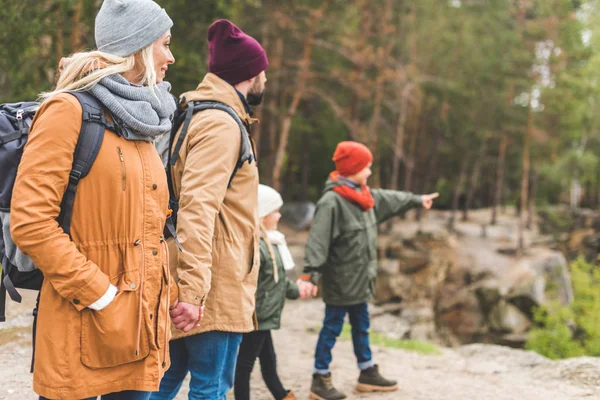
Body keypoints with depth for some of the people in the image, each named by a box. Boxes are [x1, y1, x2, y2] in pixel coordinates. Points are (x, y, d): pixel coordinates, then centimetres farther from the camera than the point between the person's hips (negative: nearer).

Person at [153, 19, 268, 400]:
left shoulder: (195, 116, 17)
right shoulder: (222, 124, -14)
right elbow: (198, 208, -25)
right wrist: (192, 289, -30)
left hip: (187, 284, 10)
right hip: (216, 287, -10)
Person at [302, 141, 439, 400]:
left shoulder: (364, 195, 9)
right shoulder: (332, 201, -22)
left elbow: (389, 199, 28)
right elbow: (318, 240, -27)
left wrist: (417, 200, 40)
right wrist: (311, 273, -33)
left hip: (359, 279, 9)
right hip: (340, 281, -9)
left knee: (361, 325, 19)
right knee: (332, 327, 0)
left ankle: (368, 373, 31)